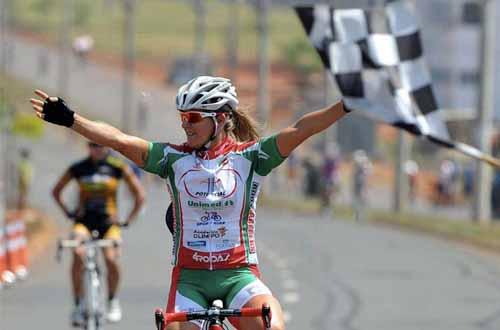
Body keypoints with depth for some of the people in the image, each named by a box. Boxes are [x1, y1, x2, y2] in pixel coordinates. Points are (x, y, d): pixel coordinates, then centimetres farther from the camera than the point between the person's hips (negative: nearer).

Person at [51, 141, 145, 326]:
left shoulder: (118, 167, 0)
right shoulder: (78, 168, 2)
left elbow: (139, 195, 7)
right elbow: (56, 191, 17)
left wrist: (129, 219, 1)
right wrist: (67, 212, 5)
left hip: (108, 223, 0)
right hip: (84, 222, 0)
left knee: (111, 259, -24)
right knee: (78, 255, -28)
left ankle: (112, 300, 3)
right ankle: (78, 305, -20)